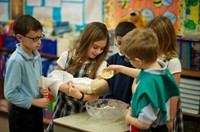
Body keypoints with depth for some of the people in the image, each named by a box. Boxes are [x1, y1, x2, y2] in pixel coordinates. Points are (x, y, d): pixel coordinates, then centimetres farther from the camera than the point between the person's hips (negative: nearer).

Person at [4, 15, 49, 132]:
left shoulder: (37, 56, 2)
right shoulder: (16, 61, -21)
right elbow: (10, 94, -20)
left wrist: (43, 89, -3)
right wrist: (35, 102, -16)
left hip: (36, 110, 7)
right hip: (21, 114, -7)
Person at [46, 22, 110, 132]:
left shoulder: (100, 65, -7)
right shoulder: (67, 56, -4)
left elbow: (95, 95, -10)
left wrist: (80, 96, -30)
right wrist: (62, 87, -20)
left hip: (83, 113, -1)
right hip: (62, 109, 1)